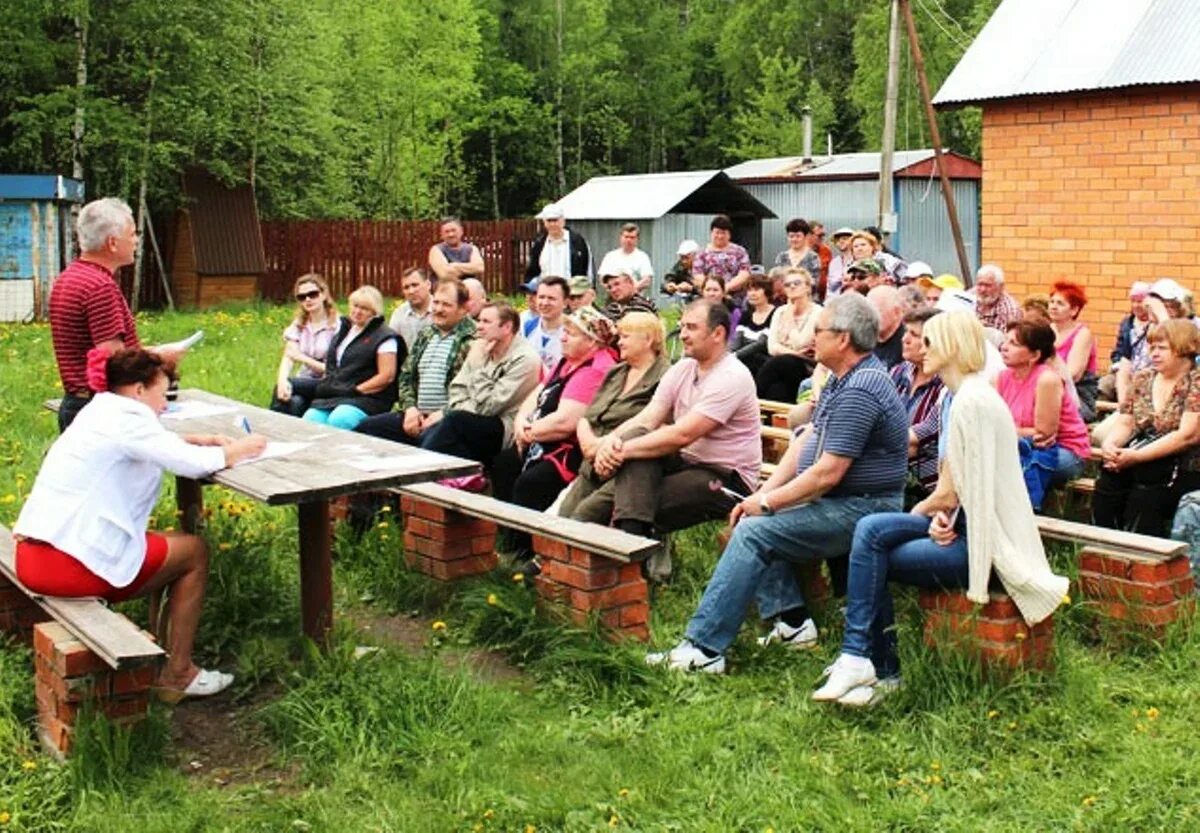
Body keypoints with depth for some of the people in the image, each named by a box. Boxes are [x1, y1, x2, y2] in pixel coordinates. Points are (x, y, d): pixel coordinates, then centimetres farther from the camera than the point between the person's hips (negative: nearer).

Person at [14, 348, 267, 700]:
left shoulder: (99, 412, 15)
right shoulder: (127, 419, -12)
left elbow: (157, 446, 27)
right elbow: (193, 464, -16)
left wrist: (198, 439, 11)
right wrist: (237, 449, 2)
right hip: (68, 566, -9)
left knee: (169, 544, 25)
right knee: (194, 552, 7)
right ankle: (177, 675, 11)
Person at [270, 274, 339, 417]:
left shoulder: (337, 325, -8)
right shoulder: (298, 324, 11)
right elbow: (287, 358, -4)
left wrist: (304, 359, -19)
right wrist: (282, 380, -25)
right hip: (304, 384, 4)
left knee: (296, 403, -30)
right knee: (294, 401, -29)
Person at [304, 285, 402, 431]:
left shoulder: (384, 337, 0)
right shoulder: (343, 330, 22)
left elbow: (387, 376, -8)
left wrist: (357, 390, -12)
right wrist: (324, 386, 7)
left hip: (367, 398, -6)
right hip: (330, 397, 6)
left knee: (337, 421, -35)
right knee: (309, 421, -22)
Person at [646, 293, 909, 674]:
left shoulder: (859, 391, -21)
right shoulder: (843, 381, 13)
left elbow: (828, 473, -24)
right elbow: (806, 442, 13)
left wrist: (768, 502, -13)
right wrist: (761, 494, 3)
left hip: (859, 509, -11)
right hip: (838, 503, 11)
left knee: (754, 533, -19)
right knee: (753, 521, 7)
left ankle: (703, 648, -19)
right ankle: (792, 621, 6)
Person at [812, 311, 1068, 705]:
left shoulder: (971, 400, -18)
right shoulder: (963, 396, 14)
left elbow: (949, 495, -16)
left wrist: (918, 513, 3)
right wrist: (938, 518, -6)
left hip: (982, 540, -9)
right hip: (966, 525, 9)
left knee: (872, 558, -12)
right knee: (870, 530, -7)